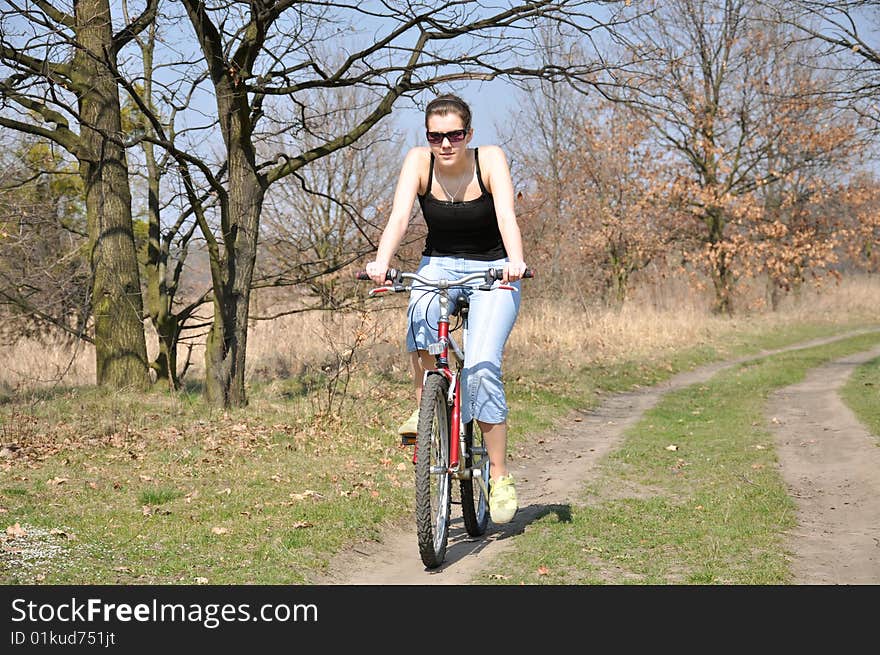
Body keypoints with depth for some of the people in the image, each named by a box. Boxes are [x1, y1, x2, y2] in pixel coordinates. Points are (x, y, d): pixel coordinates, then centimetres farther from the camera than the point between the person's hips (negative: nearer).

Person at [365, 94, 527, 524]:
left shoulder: (490, 159, -16)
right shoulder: (419, 161, -11)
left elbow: (506, 215, -30)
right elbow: (399, 215, -24)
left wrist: (515, 262, -49)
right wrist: (381, 261, -43)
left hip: (492, 271, -2)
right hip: (440, 267, 2)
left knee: (482, 366, -21)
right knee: (421, 311, -36)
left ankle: (499, 477, -10)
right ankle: (423, 407, -15)